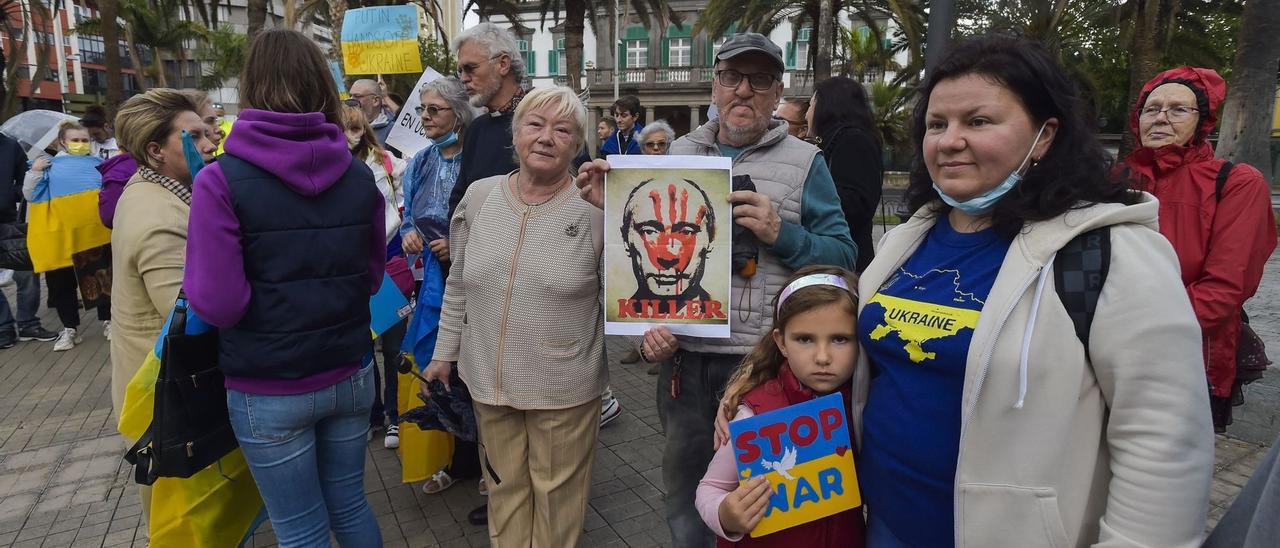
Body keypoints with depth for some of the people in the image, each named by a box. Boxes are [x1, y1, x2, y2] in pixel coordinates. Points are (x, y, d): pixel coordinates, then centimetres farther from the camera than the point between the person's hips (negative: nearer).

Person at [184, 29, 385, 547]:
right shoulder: (359, 176, -2)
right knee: (350, 505, 21)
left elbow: (217, 303, -17)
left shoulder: (222, 180, -14)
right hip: (350, 376, 4)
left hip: (269, 392, -4)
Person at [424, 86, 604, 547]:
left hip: (565, 387, -3)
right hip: (488, 379, 4)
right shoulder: (478, 196, 0)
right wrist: (445, 352, 13)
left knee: (557, 494, 15)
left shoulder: (597, 210, -13)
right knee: (505, 488, 21)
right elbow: (458, 286, 9)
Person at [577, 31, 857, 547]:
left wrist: (780, 233, -20)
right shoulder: (679, 153, 8)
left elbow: (842, 257, -7)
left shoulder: (804, 162, -3)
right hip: (682, 355, 3)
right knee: (684, 495, 20)